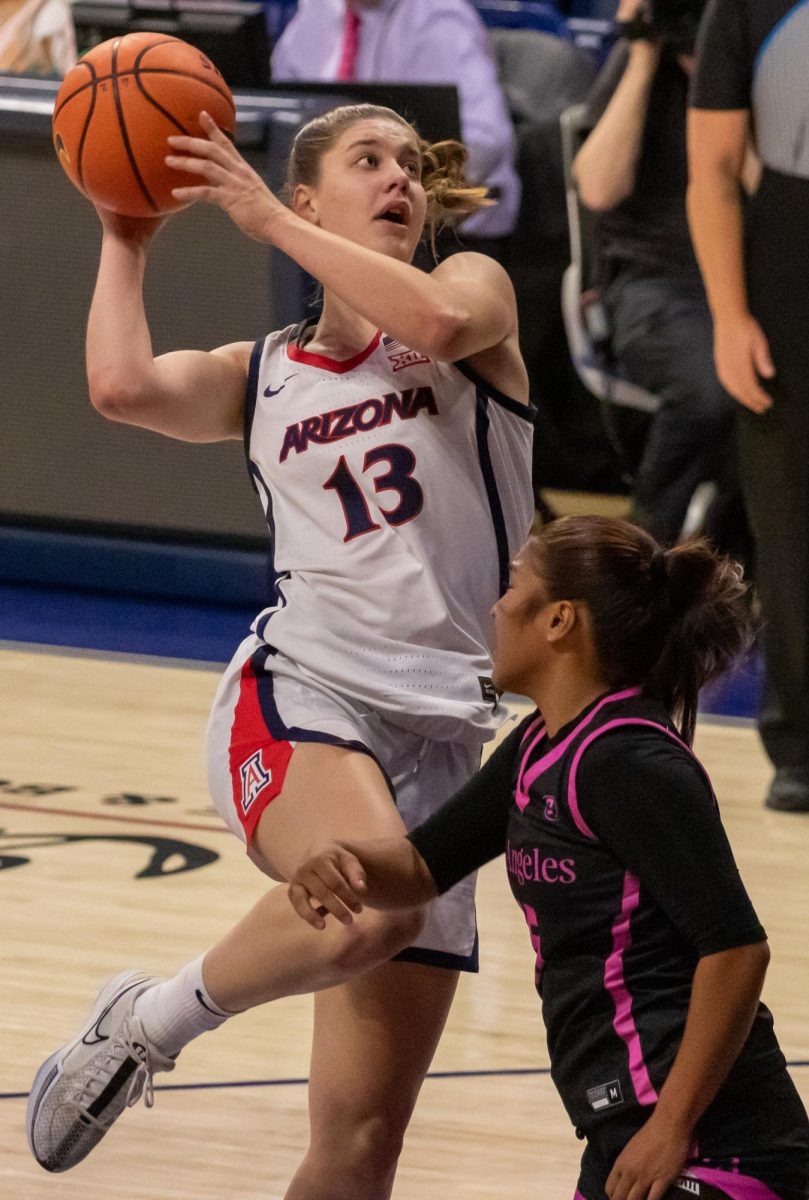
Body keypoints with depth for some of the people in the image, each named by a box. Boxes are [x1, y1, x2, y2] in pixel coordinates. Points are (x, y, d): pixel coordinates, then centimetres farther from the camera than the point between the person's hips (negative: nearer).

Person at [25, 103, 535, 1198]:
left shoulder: (477, 285, 12)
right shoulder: (262, 377, 15)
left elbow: (442, 321, -14)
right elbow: (124, 386, -5)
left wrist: (267, 218, -8)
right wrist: (126, 238, 9)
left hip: (440, 738, 1)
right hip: (297, 698, -1)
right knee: (371, 902, -37)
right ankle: (147, 1023, -12)